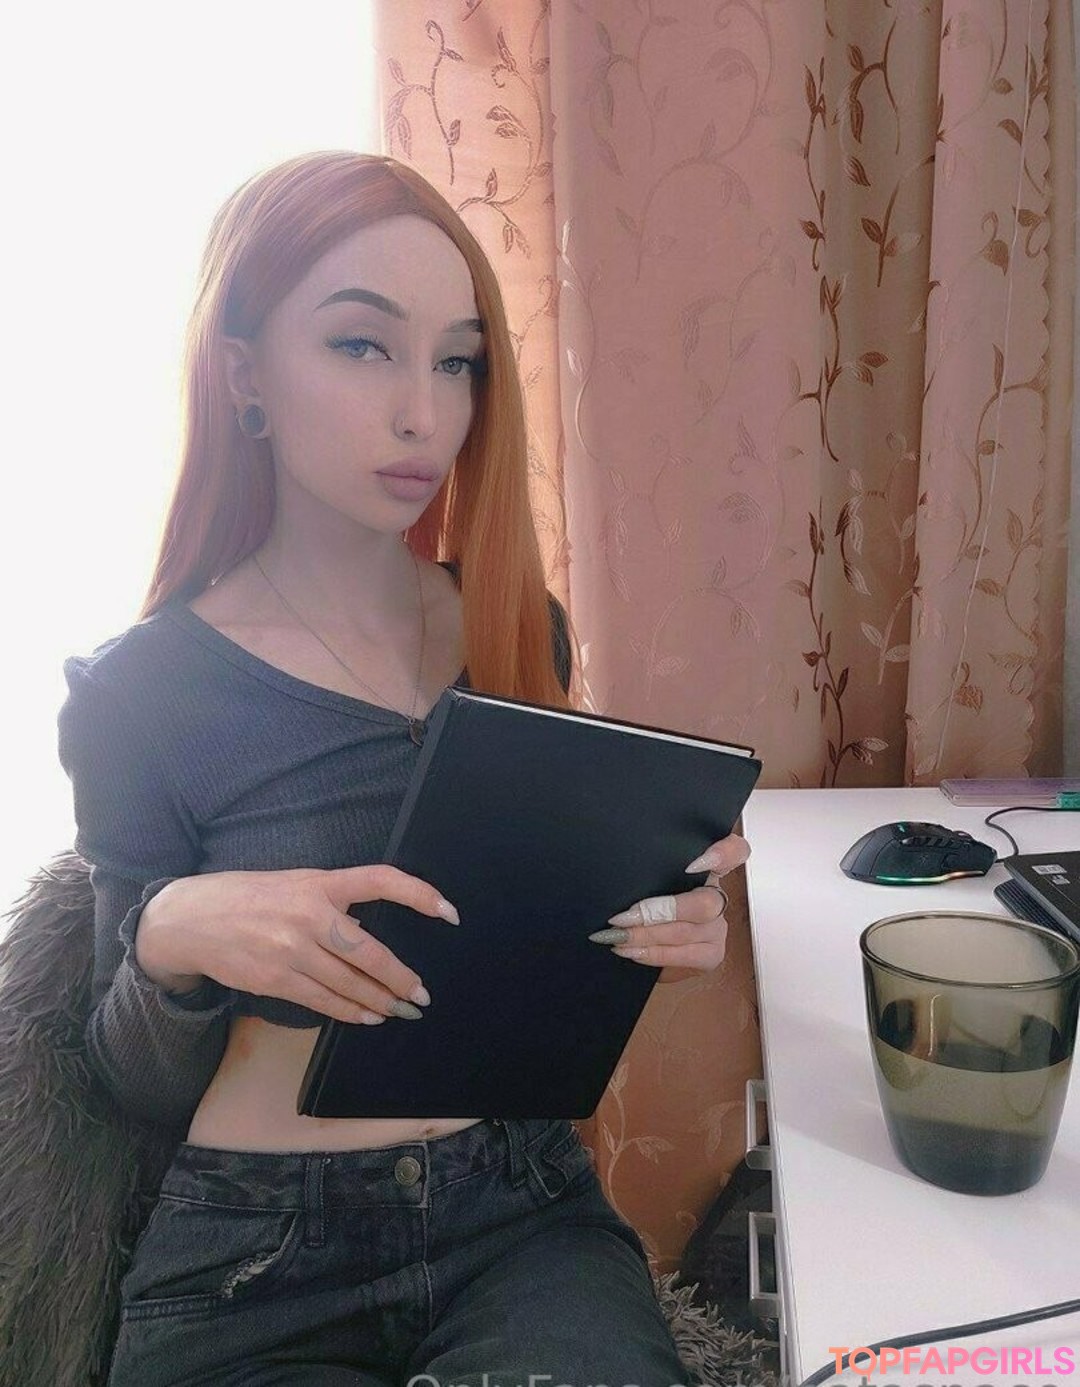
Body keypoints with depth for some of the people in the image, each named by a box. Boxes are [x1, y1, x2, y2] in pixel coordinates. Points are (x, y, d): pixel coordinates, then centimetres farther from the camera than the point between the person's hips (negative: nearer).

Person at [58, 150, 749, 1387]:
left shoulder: (521, 633, 0)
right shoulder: (140, 692, -8)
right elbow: (140, 1088, -1)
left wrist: (661, 926, -9)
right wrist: (173, 940, -22)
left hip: (526, 1216, 2)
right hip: (253, 1275, -1)